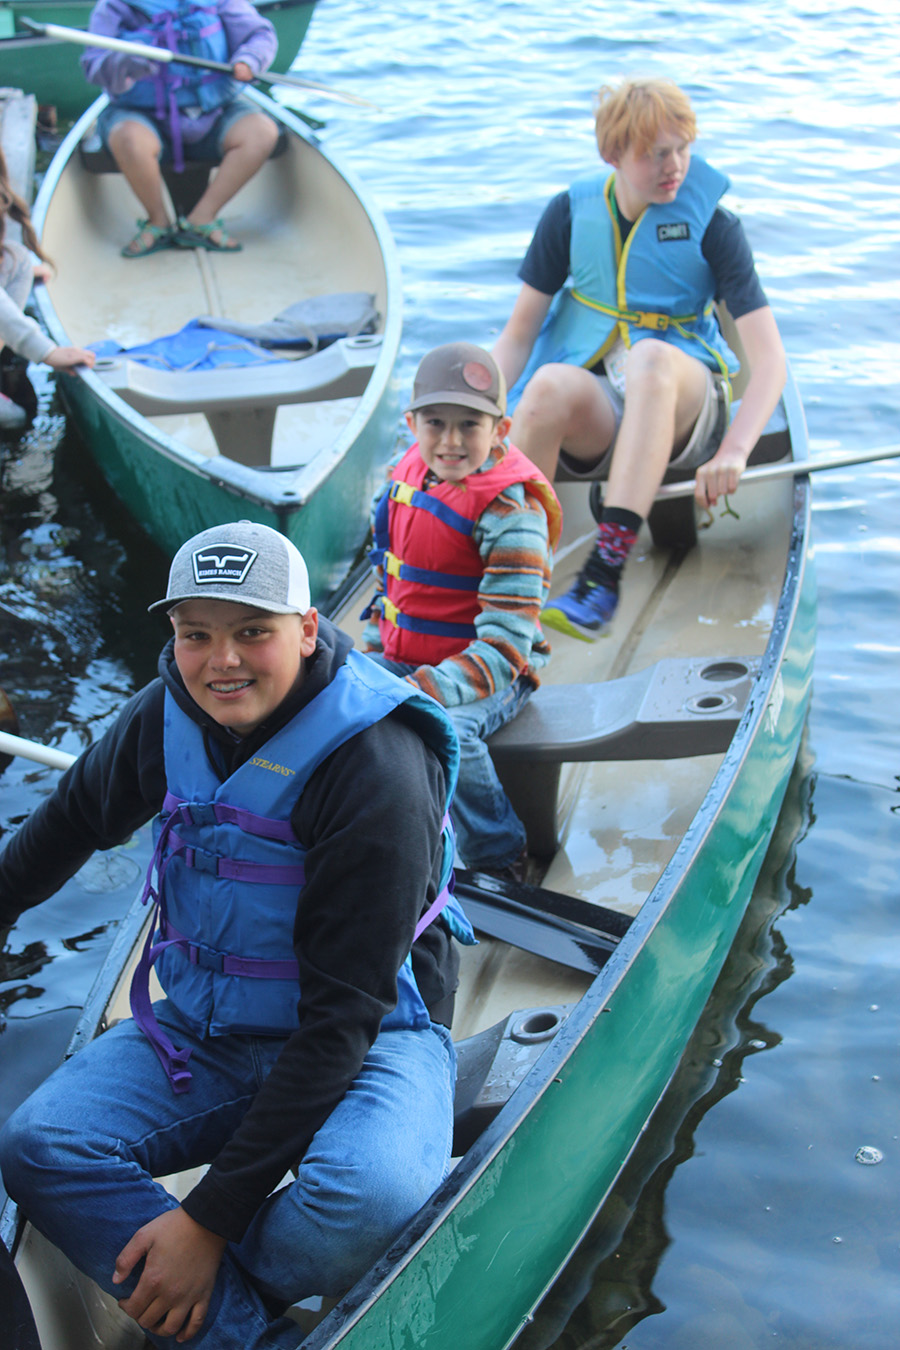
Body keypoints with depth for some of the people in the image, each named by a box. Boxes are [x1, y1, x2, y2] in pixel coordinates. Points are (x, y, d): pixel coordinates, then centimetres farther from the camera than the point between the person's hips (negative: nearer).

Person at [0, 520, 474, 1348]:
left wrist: (208, 1219, -26)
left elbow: (342, 1016, -26)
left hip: (370, 1037, -5)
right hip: (201, 1031, 6)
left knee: (371, 1194, -37)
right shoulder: (171, 714, -6)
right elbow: (76, 817, 19)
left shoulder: (379, 772, -25)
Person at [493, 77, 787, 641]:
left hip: (682, 412, -1)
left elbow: (769, 360, -13)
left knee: (652, 357, -37)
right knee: (550, 385, -35)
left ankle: (605, 573, -46)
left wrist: (733, 452, -30)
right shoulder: (572, 214, 2)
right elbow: (518, 335, 5)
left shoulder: (714, 228, -5)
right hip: (597, 421, 1)